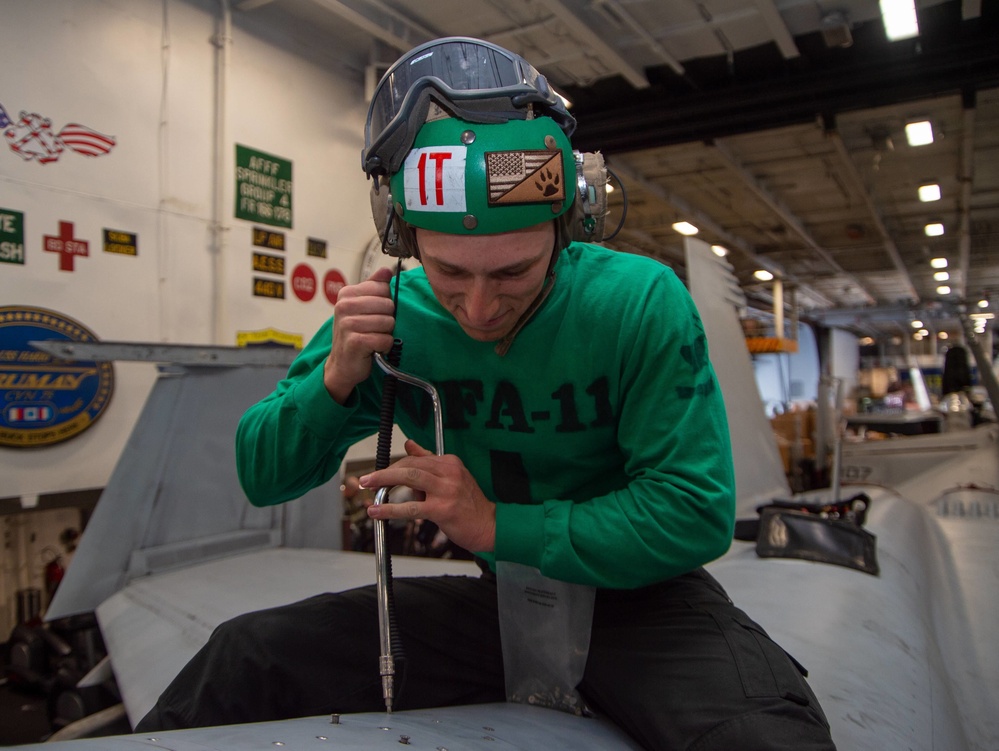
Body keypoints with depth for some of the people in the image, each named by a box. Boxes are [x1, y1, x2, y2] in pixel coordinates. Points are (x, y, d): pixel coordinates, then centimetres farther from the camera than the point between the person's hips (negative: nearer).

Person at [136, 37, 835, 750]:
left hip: (636, 600, -2)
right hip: (499, 599, 3)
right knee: (243, 659, -4)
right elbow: (262, 478, -2)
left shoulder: (639, 303, -19)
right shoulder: (391, 317, -10)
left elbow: (697, 514, -19)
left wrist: (499, 525, -25)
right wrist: (334, 381, -23)